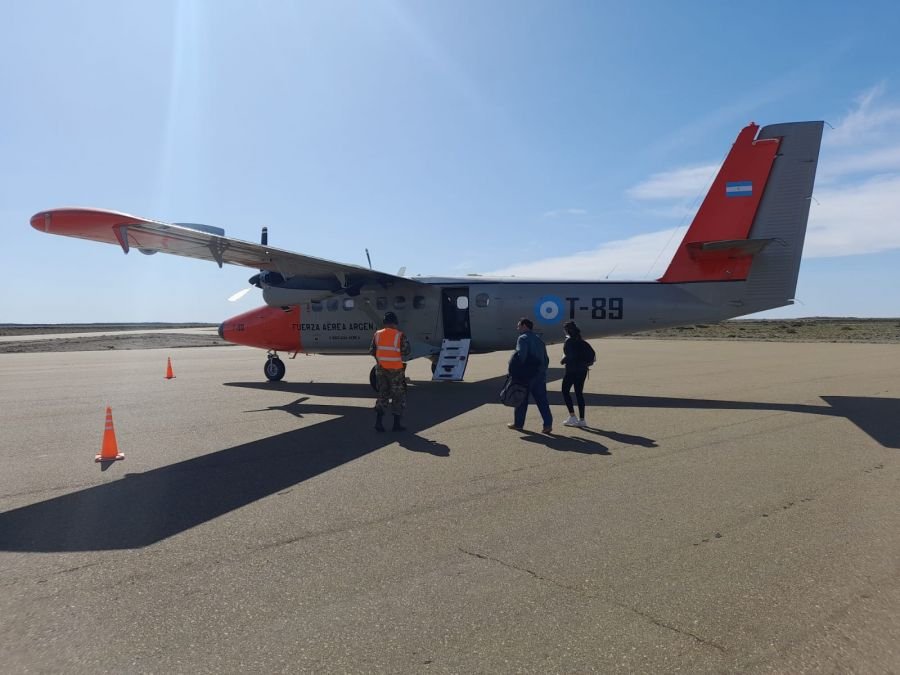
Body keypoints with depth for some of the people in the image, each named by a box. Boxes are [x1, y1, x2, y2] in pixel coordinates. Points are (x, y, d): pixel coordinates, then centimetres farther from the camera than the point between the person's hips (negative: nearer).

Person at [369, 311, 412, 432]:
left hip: (381, 369, 4)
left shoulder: (377, 334, 0)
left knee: (382, 394, 15)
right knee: (398, 396, 8)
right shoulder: (400, 336, -11)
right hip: (396, 370, -4)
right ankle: (396, 424, 10)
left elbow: (372, 351, 3)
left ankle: (378, 422, 6)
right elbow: (406, 351, -12)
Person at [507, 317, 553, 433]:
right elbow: (546, 359, 18)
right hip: (540, 375, 7)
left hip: (526, 375, -6)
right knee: (541, 400, 6)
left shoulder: (523, 338, -7)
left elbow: (520, 355, -21)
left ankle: (518, 423, 17)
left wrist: (514, 371, -17)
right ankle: (548, 424, -1)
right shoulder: (539, 340, 18)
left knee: (521, 399, 7)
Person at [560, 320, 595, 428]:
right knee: (579, 393, 11)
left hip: (572, 370, -7)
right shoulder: (582, 341, 11)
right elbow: (592, 354, 11)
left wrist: (563, 360, -5)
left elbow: (570, 355, -22)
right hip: (583, 370, 7)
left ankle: (572, 416, -3)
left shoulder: (569, 341, -11)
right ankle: (581, 420, 11)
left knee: (565, 391, 5)